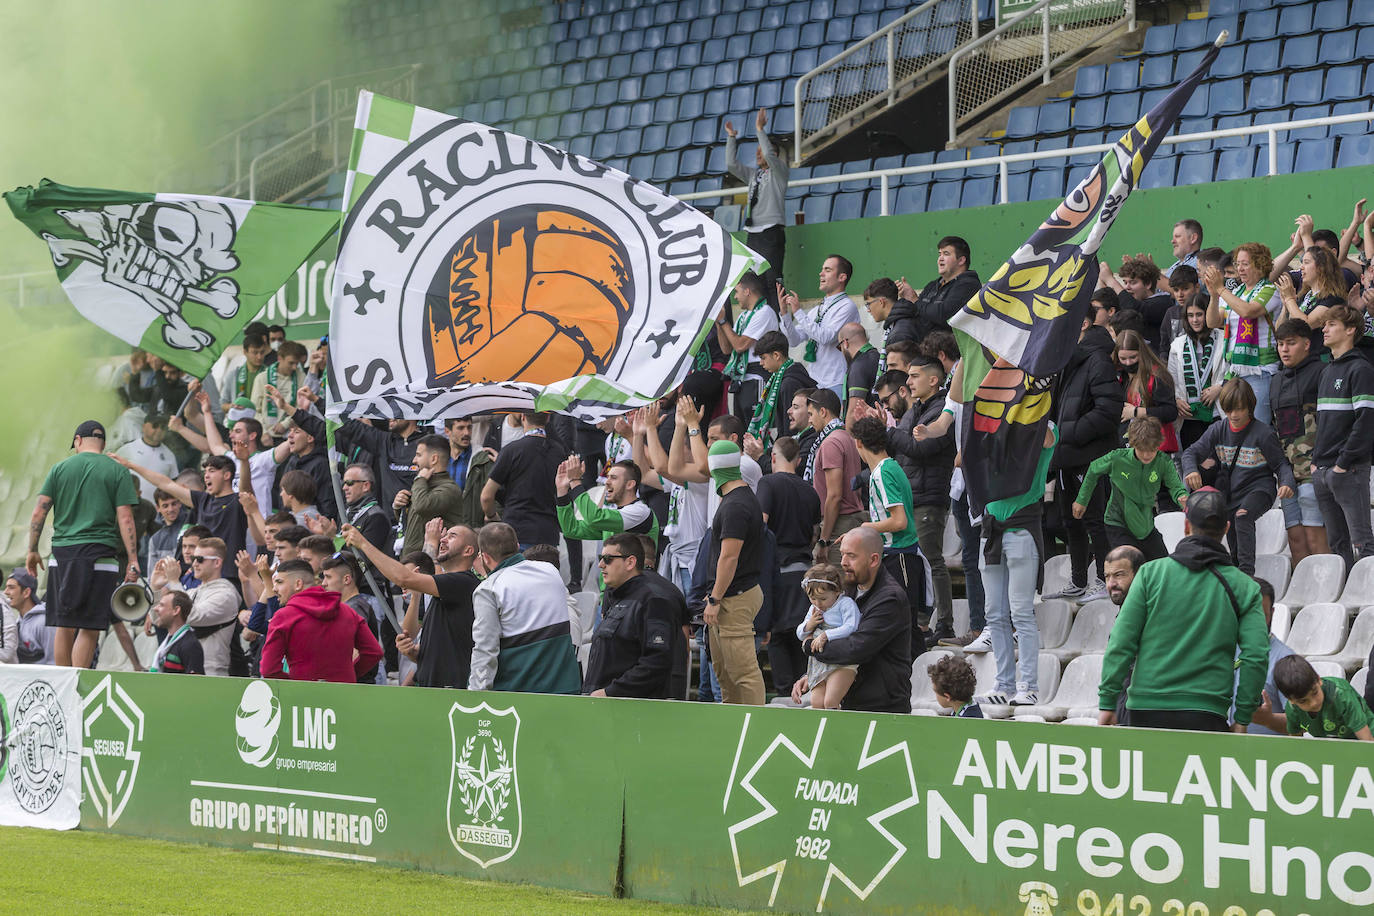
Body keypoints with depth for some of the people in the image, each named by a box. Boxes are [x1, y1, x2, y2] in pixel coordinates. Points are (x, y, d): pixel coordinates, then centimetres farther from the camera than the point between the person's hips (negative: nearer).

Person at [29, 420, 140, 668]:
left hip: (62, 552, 2)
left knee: (64, 626, 9)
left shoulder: (60, 468, 9)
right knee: (90, 628, -2)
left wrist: (32, 550, 14)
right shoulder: (117, 472, 4)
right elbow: (125, 519, -3)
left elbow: (38, 513, 5)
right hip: (99, 553, -2)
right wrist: (133, 561, -3)